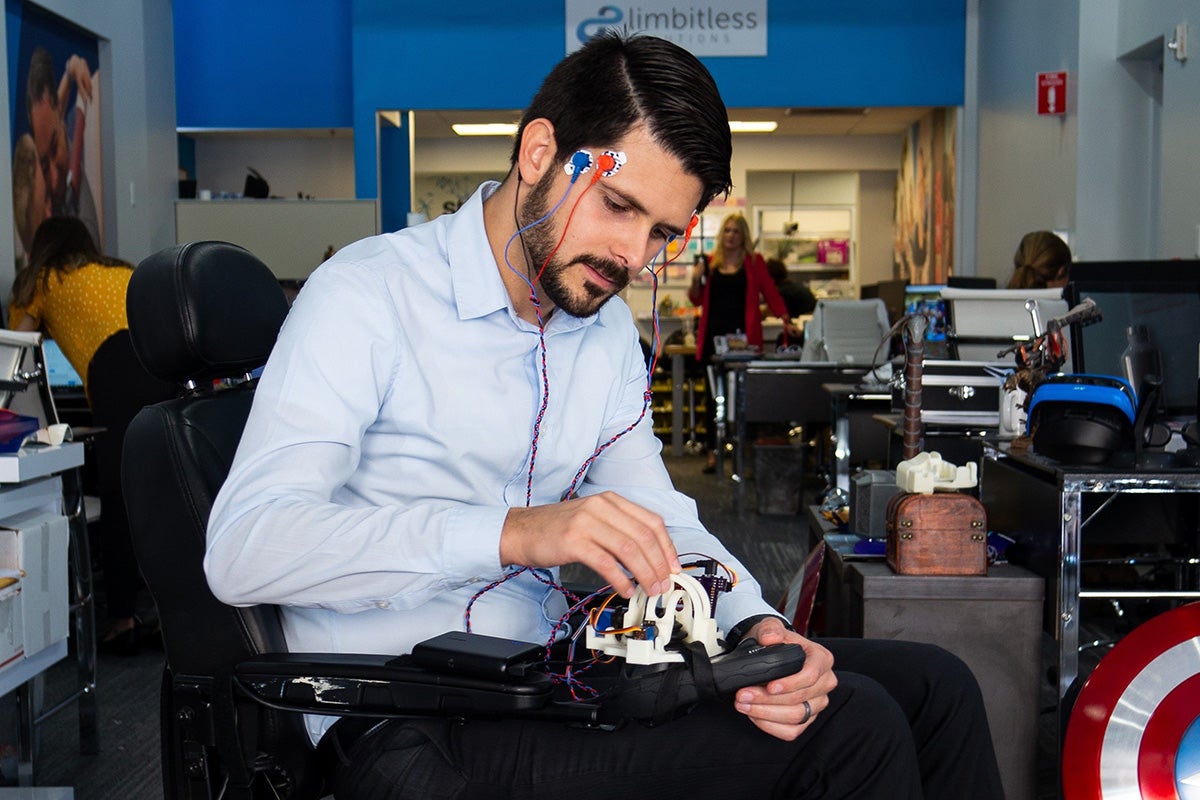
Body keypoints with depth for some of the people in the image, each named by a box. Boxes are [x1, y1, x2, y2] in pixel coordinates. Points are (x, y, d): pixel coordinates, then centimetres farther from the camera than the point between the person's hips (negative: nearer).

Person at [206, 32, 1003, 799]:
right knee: (847, 731, -21)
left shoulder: (610, 329, 12)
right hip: (409, 731, -7)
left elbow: (660, 520, 11)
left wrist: (757, 627, -11)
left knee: (930, 684, -1)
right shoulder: (367, 296, -11)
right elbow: (244, 547, -22)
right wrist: (513, 532, -34)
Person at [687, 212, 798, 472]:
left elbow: (770, 293, 1)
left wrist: (786, 321, -11)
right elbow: (697, 300, 15)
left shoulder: (754, 261, 6)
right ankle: (713, 452, 11)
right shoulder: (711, 262, 11)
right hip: (714, 334, 2)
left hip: (743, 334, -2)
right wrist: (696, 281, -5)